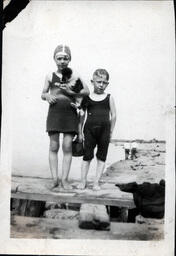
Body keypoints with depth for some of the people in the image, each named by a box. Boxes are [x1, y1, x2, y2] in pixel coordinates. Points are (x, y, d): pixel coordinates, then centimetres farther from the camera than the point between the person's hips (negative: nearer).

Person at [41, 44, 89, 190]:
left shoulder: (74, 76, 6)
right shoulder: (50, 76, 8)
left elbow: (87, 91, 3)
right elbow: (43, 94, 15)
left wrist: (71, 91, -10)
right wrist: (47, 96, -8)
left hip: (70, 114, 0)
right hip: (54, 112, 1)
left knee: (67, 147, -2)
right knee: (54, 146, 0)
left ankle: (65, 179, 5)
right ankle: (55, 179, 7)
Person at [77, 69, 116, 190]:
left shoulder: (109, 98, 5)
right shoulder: (86, 98, 5)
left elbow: (113, 115, 6)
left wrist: (110, 131, 3)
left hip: (104, 129, 1)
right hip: (89, 129, 0)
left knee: (102, 157, 4)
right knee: (87, 155, 3)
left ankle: (96, 182, 11)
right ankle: (83, 181, 12)